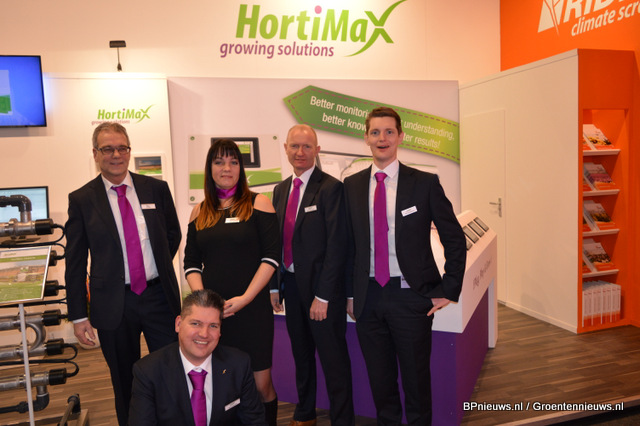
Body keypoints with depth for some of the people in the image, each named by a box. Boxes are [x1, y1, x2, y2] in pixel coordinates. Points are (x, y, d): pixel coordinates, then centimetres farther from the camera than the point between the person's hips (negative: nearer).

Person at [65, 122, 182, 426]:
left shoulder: (156, 189, 1)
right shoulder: (81, 199, -2)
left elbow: (173, 234, 15)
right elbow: (75, 263, -1)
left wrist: (158, 268, 8)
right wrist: (79, 315, -2)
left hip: (159, 296, 1)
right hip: (114, 306, -1)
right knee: (125, 384, 14)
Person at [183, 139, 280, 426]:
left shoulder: (258, 203, 0)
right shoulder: (200, 212, 11)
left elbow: (271, 257, -6)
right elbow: (191, 263, 10)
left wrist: (244, 299, -13)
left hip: (252, 308, -3)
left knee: (261, 384, 1)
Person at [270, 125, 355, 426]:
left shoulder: (331, 188, -13)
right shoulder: (281, 190, 9)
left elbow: (336, 245, -17)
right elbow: (278, 240, 11)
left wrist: (323, 296, -18)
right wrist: (275, 286, 8)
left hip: (322, 288, -7)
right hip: (292, 284, 7)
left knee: (333, 359, 6)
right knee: (301, 355, 21)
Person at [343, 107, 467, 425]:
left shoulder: (425, 183, -4)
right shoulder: (352, 186, 5)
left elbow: (455, 240, -1)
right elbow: (349, 243, 8)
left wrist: (448, 291, -4)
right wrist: (350, 293, 5)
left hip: (411, 296, -2)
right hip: (368, 298, 3)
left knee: (416, 378, 12)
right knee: (379, 378, 17)